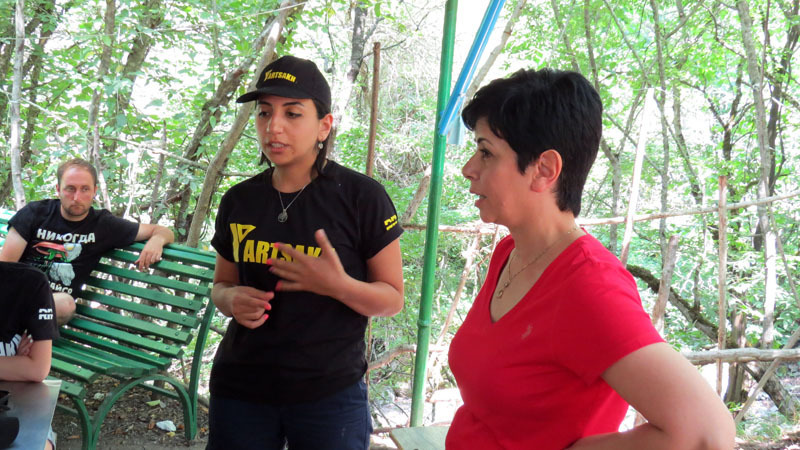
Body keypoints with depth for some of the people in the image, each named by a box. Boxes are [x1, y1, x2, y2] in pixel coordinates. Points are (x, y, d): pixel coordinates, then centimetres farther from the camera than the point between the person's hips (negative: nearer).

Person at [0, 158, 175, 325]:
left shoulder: (104, 225, 9)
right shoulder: (36, 212, 7)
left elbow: (164, 232, 14)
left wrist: (157, 240, -12)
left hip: (53, 302, 2)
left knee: (66, 304, -37)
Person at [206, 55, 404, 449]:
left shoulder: (362, 196, -10)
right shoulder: (238, 201, 1)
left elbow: (392, 299, -6)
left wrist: (337, 285, -25)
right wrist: (232, 299, -9)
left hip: (330, 393, -3)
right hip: (240, 389, 4)